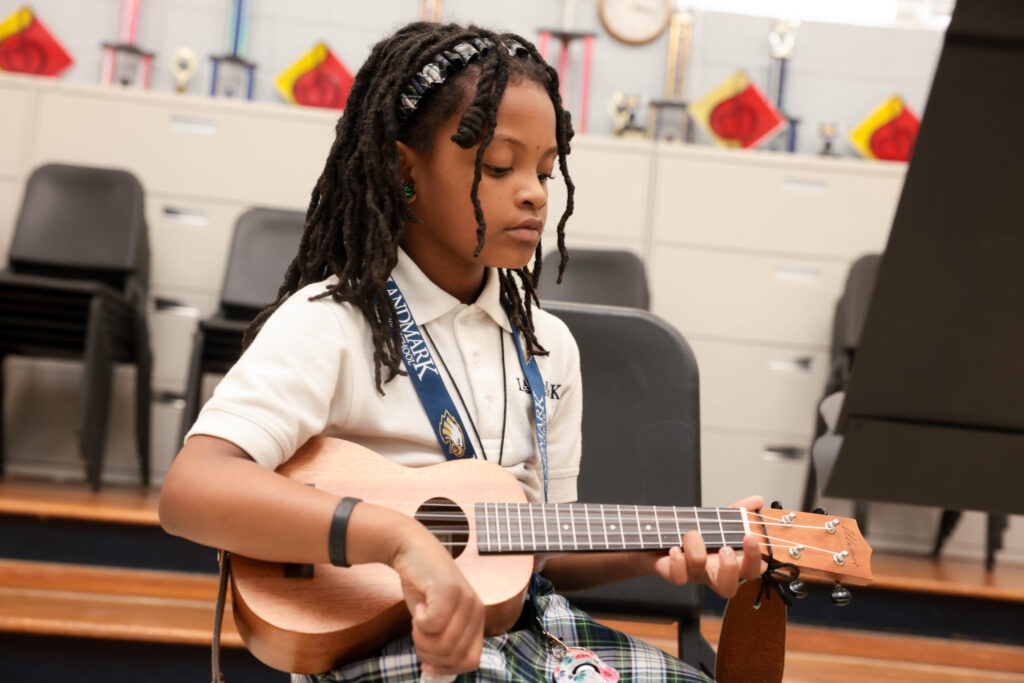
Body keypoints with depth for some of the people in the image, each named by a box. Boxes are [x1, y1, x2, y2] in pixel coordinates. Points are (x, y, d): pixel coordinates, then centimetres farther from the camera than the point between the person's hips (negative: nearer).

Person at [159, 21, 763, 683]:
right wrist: (402, 539, -37)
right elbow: (190, 491, -26)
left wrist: (647, 552, -6)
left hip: (527, 627, 6)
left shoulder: (549, 345, 9)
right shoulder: (332, 323, -11)